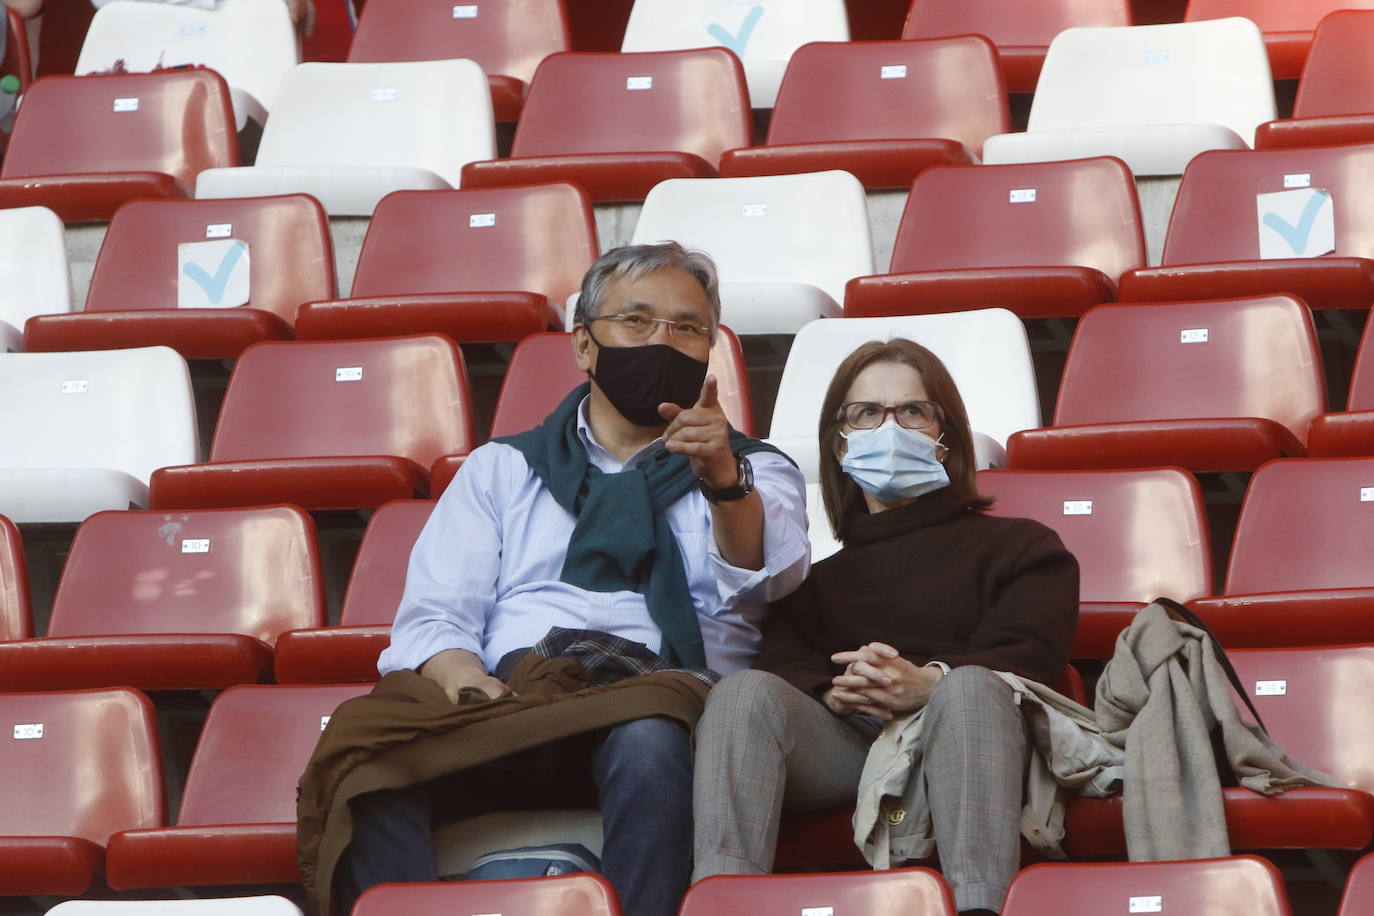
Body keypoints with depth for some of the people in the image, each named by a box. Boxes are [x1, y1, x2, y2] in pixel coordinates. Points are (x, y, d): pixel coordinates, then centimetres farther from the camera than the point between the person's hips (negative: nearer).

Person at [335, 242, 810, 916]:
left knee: (649, 744, -39)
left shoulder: (753, 473, 21)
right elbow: (432, 619, 13)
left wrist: (724, 481, -25)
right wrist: (468, 682, -11)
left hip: (665, 698, -2)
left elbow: (765, 576, -3)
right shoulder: (502, 468, 27)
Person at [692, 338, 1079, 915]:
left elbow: (1030, 651, 7)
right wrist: (832, 691, -14)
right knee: (742, 694, -29)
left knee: (969, 686, -37)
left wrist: (931, 682, -16)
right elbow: (780, 660, 14)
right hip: (835, 746, 2)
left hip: (951, 736, -2)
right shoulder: (810, 568, 35)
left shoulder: (1013, 545, 28)